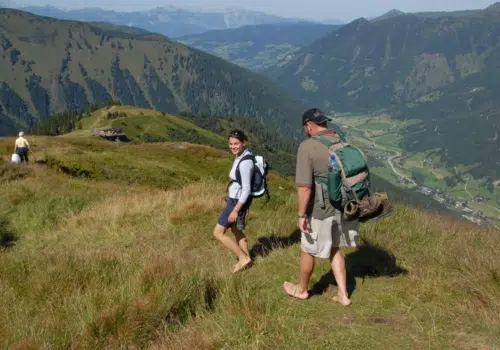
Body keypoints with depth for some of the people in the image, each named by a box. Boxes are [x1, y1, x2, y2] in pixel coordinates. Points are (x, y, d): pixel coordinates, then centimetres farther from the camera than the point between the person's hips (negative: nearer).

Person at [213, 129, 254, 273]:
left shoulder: (245, 162, -26)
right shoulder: (241, 157, 3)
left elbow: (246, 189, -25)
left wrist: (235, 210, -23)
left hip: (238, 201, -10)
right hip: (236, 199, 10)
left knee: (218, 232, 0)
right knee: (236, 230, 24)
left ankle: (244, 258, 8)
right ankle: (246, 258, 36)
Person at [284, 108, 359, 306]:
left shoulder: (307, 147, -20)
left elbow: (304, 186, -23)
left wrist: (301, 215, -14)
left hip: (320, 210, -6)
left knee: (308, 251, 16)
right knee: (334, 249, 23)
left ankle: (301, 290, 36)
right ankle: (343, 294, 25)